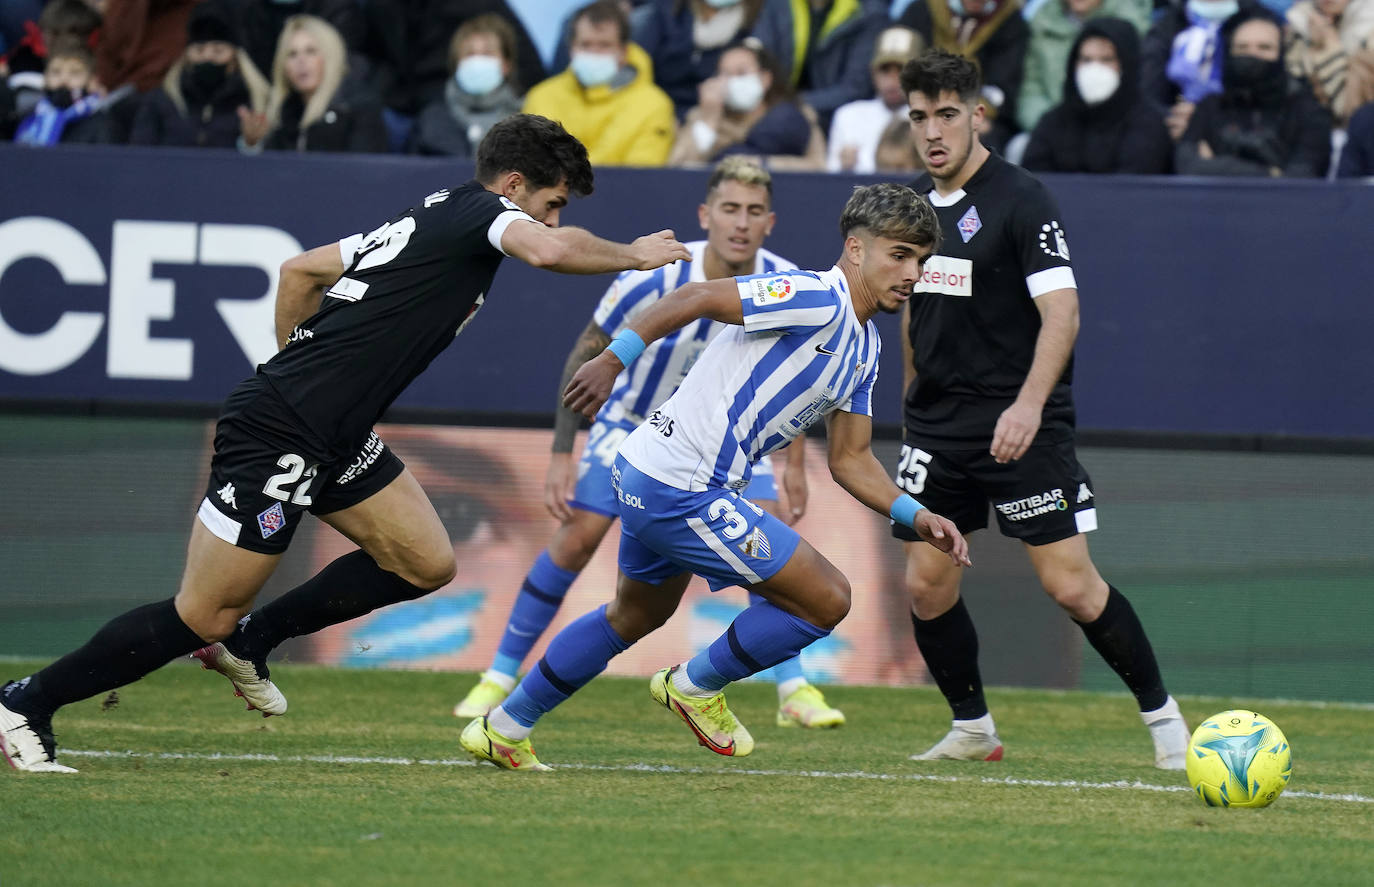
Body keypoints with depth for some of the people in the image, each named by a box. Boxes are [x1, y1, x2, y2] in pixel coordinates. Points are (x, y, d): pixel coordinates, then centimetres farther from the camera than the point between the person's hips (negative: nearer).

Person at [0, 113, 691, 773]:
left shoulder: (424, 219, 16)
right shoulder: (478, 210, -9)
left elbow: (299, 270, 23)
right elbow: (550, 250, -30)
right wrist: (633, 255, -13)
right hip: (277, 438, -10)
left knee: (426, 565, 10)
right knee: (201, 618, -4)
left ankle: (251, 640, 21)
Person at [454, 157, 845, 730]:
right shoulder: (653, 280, -30)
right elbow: (587, 355, -14)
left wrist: (794, 465, 3)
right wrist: (562, 454, -16)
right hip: (635, 422, -2)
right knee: (576, 540, -9)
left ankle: (794, 691, -5)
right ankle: (500, 677, 5)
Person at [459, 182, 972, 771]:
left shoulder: (865, 349, 14)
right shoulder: (818, 298, -16)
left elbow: (849, 460, 17)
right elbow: (697, 298, -21)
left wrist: (915, 517, 4)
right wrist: (614, 358, -27)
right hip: (680, 488, -11)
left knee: (637, 615, 30)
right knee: (825, 600, -6)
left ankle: (503, 729, 40)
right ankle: (695, 687, 13)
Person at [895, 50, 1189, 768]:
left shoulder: (1021, 200, -12)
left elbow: (1061, 310, -20)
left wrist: (1029, 403, -32)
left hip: (1019, 430, -6)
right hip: (937, 426, 6)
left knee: (1072, 586, -10)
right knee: (926, 584, 1)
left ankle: (1162, 717, 5)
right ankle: (972, 729, 19)